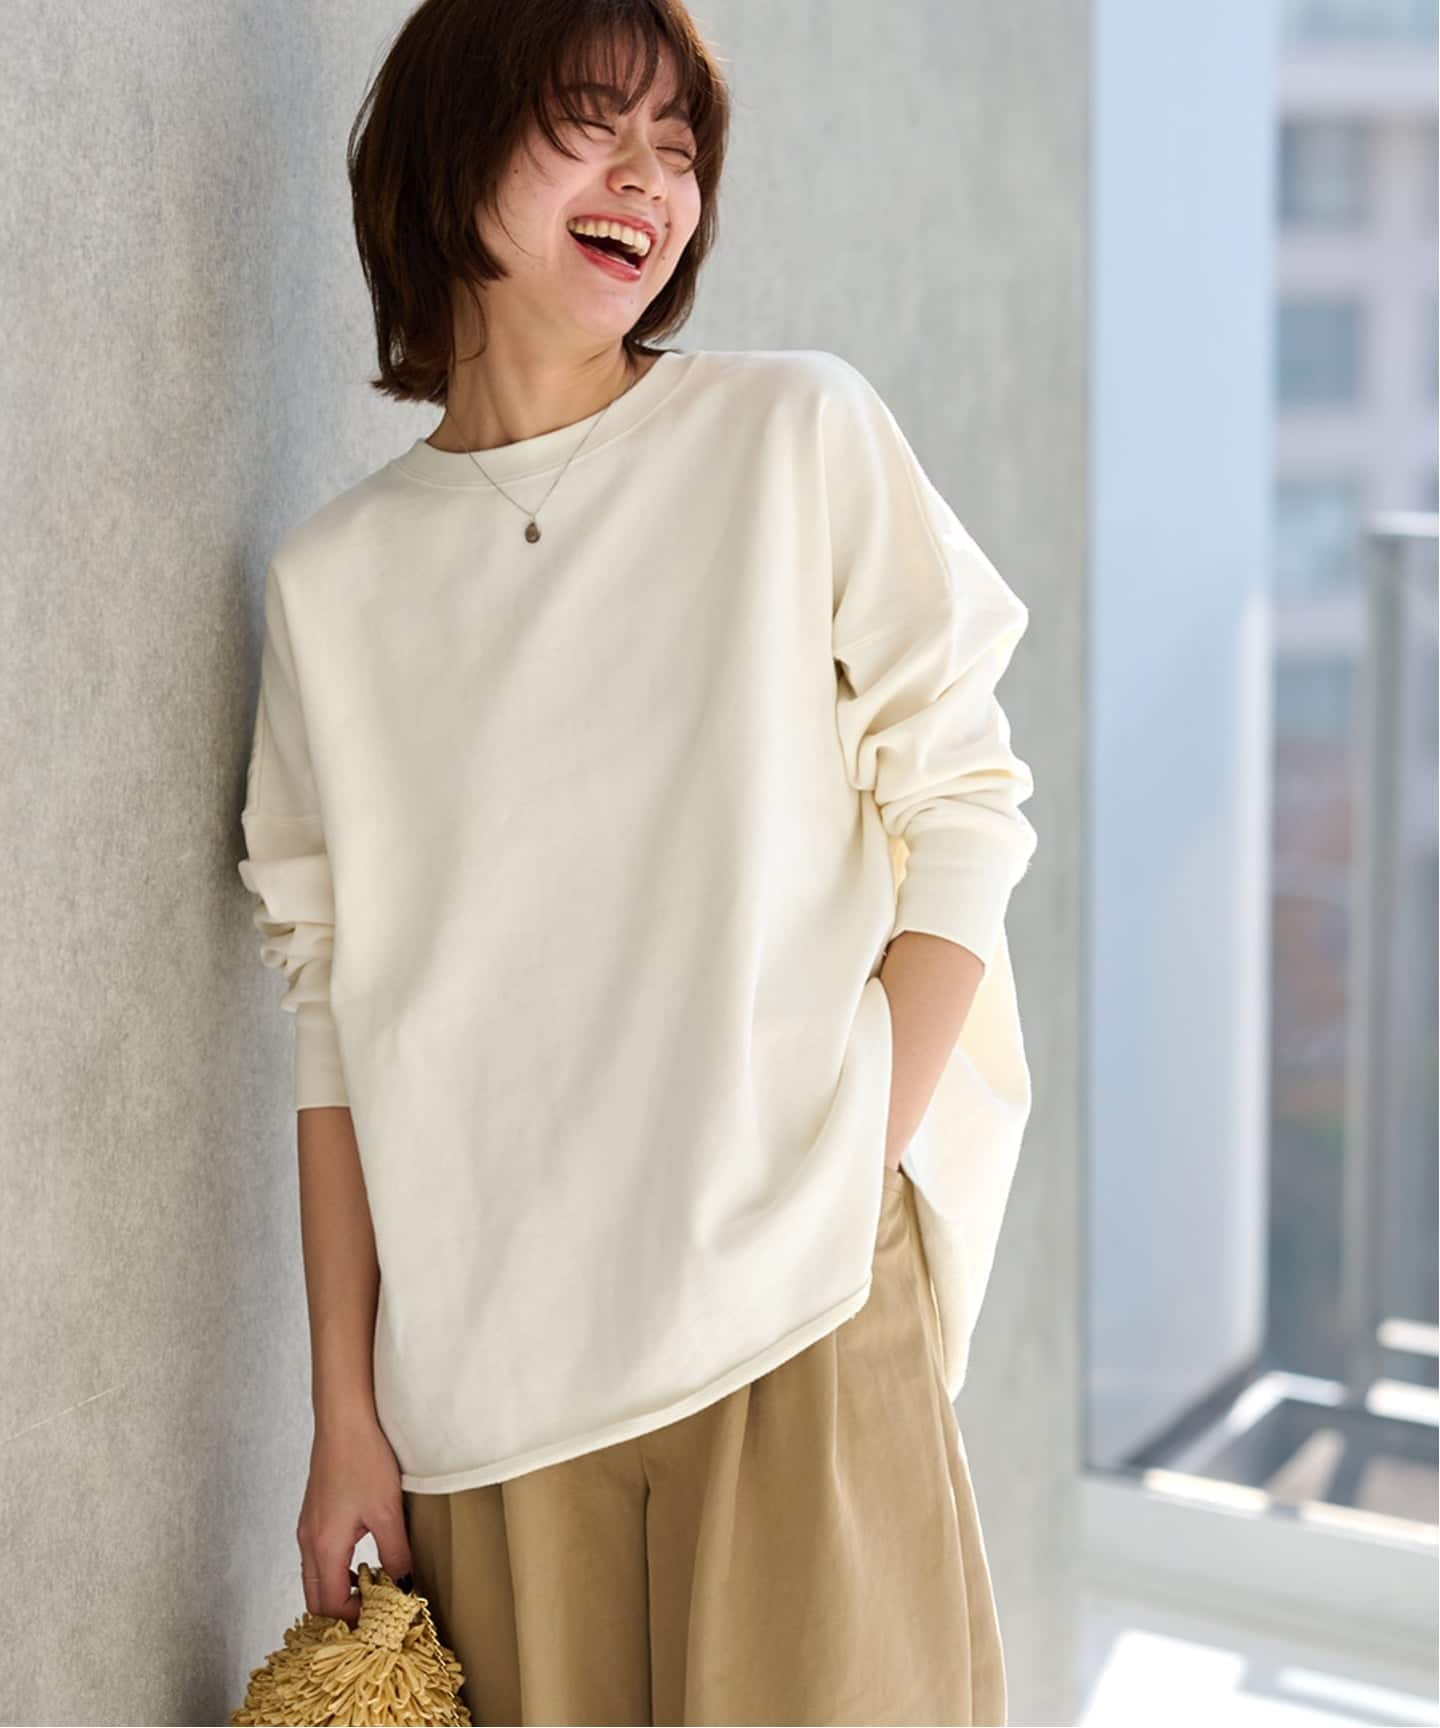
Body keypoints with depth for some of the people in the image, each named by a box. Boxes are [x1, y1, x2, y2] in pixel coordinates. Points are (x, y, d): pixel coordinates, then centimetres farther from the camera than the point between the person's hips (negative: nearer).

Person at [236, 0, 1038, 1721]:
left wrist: (845, 1191, -9)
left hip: (803, 1339, -1)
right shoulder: (334, 578, 7)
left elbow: (962, 814, 1)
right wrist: (344, 1417, 5)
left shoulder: (802, 436, 2)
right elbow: (335, 1012, 7)